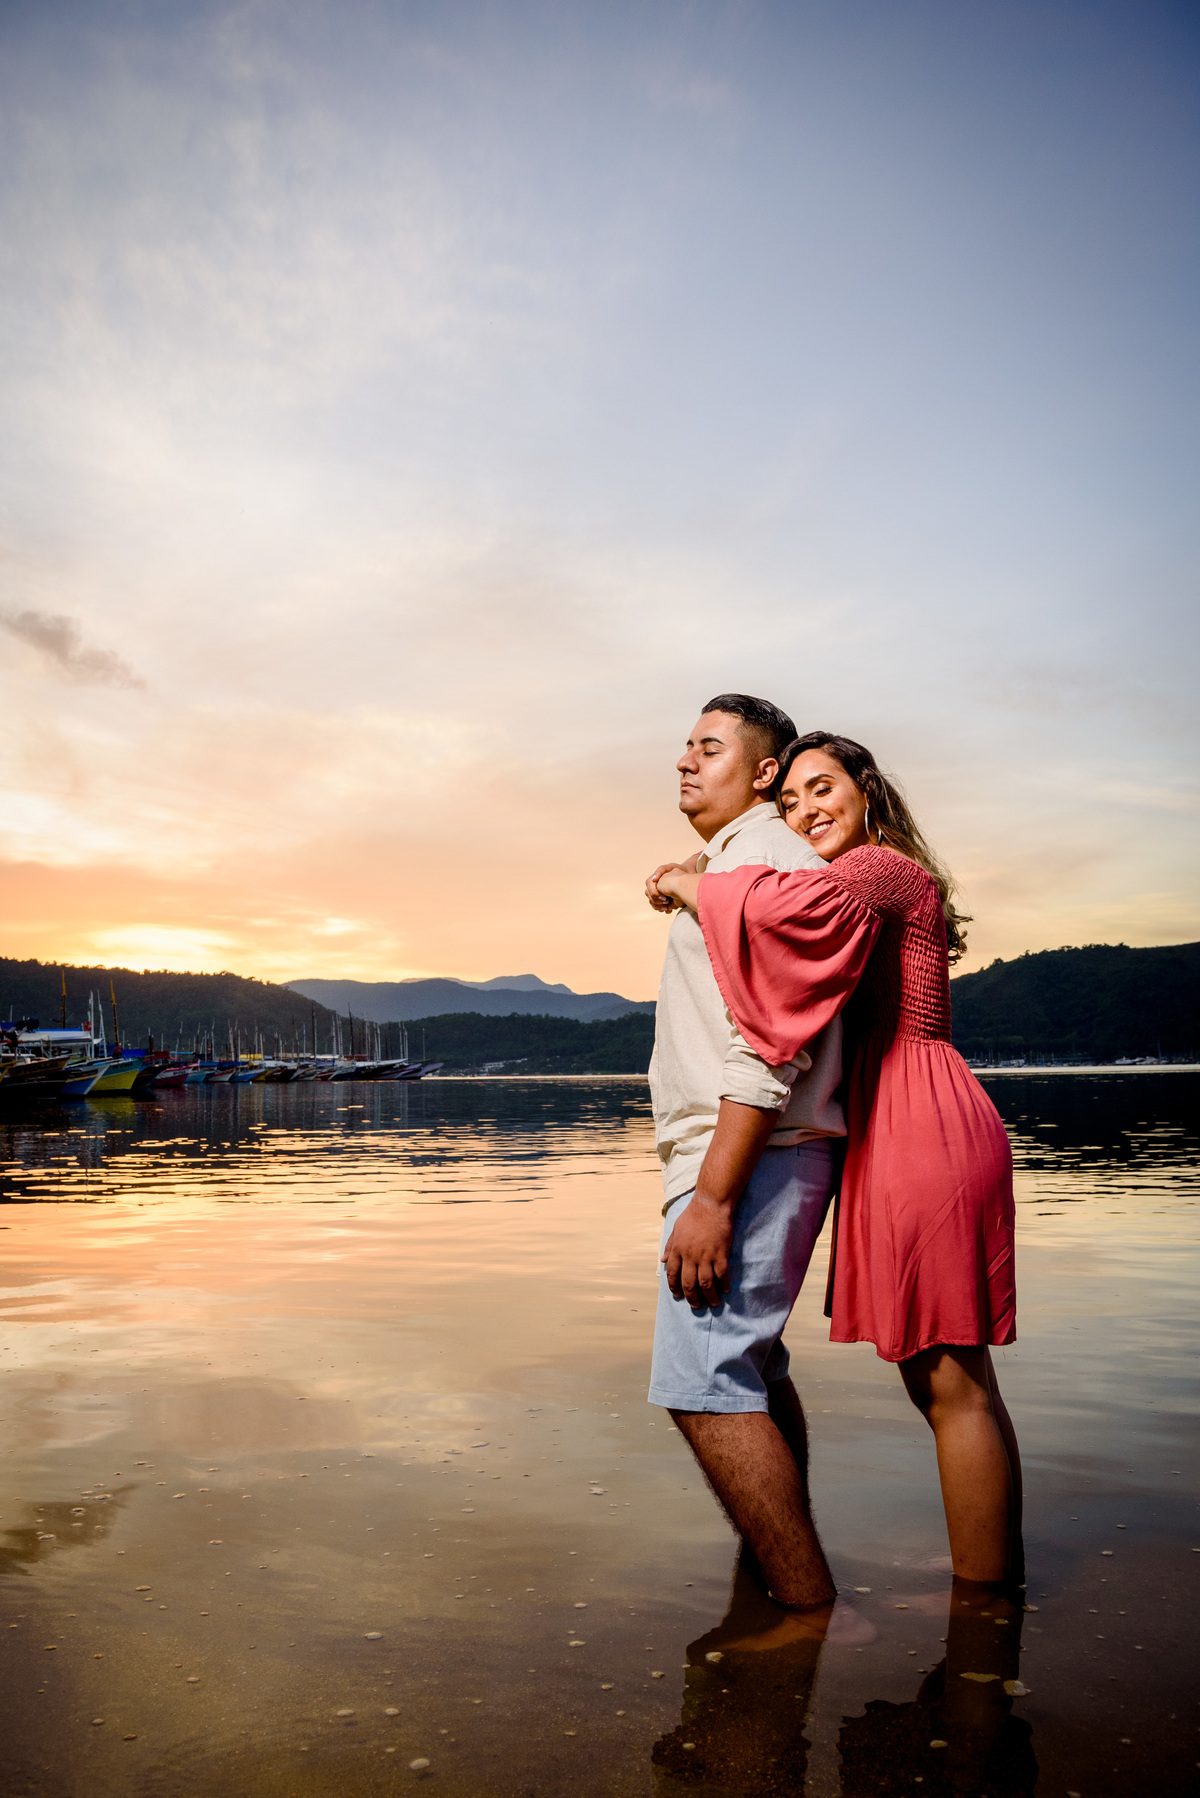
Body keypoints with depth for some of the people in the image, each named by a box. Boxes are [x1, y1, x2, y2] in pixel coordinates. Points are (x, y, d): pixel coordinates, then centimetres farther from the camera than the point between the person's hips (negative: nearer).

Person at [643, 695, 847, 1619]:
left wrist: (711, 1197, -26)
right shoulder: (726, 864, 21)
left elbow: (771, 1044, -24)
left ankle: (814, 1615, -2)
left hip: (746, 1161, -11)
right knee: (750, 1368, 20)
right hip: (750, 1157, 11)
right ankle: (794, 1576, 34)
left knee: (704, 1386, -12)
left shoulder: (765, 858, -12)